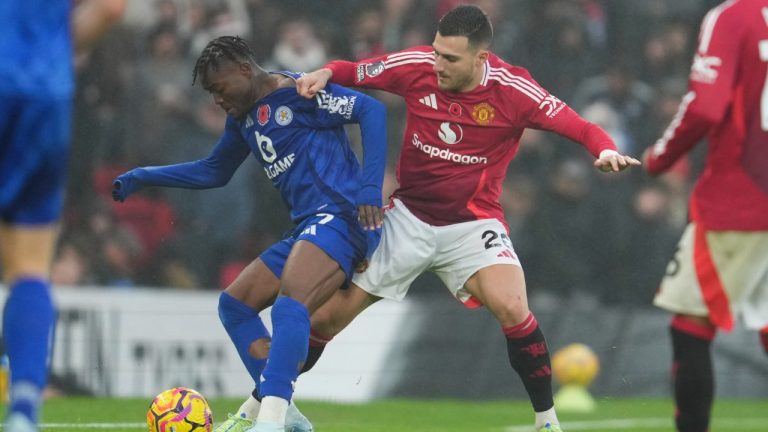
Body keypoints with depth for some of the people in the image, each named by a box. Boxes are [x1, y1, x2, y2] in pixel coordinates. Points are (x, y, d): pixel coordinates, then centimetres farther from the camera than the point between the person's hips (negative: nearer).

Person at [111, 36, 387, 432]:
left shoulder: (298, 94, -7)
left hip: (338, 217, -10)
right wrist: (141, 177, 33)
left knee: (289, 304, -31)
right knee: (234, 304, 13)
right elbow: (214, 171, 35)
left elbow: (371, 110, -13)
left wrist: (370, 188, -21)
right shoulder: (244, 118, 19)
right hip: (306, 228, 10)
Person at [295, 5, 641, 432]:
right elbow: (355, 71, 3)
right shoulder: (417, 66, -11)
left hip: (471, 224, -2)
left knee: (512, 307, -28)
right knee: (327, 317, 1)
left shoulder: (512, 90, -18)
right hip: (408, 216, 2)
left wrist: (606, 150, -40)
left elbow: (579, 126, -20)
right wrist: (325, 73, -18)